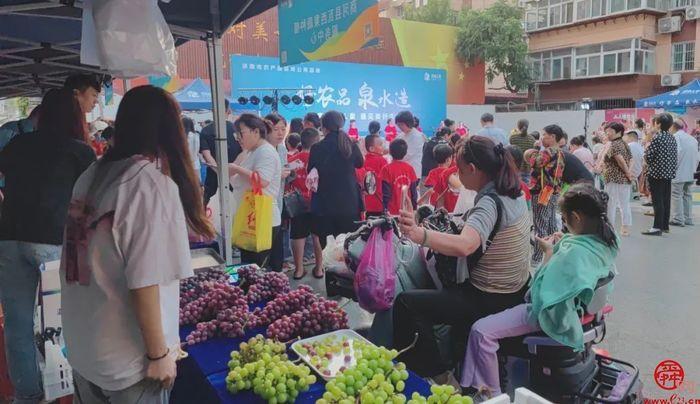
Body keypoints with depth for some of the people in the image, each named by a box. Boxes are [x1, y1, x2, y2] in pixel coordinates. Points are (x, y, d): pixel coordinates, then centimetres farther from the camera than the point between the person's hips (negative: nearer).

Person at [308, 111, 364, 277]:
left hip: (324, 199, -2)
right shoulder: (351, 145, -6)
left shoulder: (317, 148, -13)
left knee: (321, 234, 14)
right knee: (348, 236, 14)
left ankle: (319, 267, 20)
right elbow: (360, 163, 14)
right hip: (349, 198, 2)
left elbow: (311, 172, 1)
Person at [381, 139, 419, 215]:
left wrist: (385, 209, -2)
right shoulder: (409, 168, 2)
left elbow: (386, 192, -9)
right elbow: (414, 191, 6)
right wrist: (414, 208, 15)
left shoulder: (387, 169, -9)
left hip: (393, 210, -3)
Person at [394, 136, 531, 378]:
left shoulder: (490, 203, -26)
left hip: (490, 302, -10)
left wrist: (420, 235, -59)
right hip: (515, 293, 10)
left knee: (405, 303, -10)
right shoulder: (514, 194, 2)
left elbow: (463, 246, -46)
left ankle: (428, 372, 6)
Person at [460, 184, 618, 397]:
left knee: (481, 331, -15)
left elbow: (542, 295, -26)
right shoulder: (606, 240, -5)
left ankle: (491, 393, 1)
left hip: (554, 315, -10)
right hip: (577, 305, 10)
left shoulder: (574, 252, -34)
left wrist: (549, 253, -19)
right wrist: (562, 245, 2)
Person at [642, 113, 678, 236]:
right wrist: (672, 169, 17)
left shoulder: (657, 138, -13)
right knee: (666, 200, 12)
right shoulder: (672, 138, 10)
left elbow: (648, 157, -15)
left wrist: (646, 148, 5)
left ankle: (657, 227, -6)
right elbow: (675, 156, 11)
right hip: (669, 173, 8)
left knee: (657, 201, -6)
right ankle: (665, 225, 19)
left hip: (656, 173, -8)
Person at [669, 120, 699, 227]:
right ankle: (688, 219, 16)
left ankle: (678, 219, -4)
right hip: (690, 173, 7)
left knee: (676, 195, -3)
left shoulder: (675, 137, -6)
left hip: (679, 172, -7)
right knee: (687, 195, 13)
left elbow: (677, 152, -20)